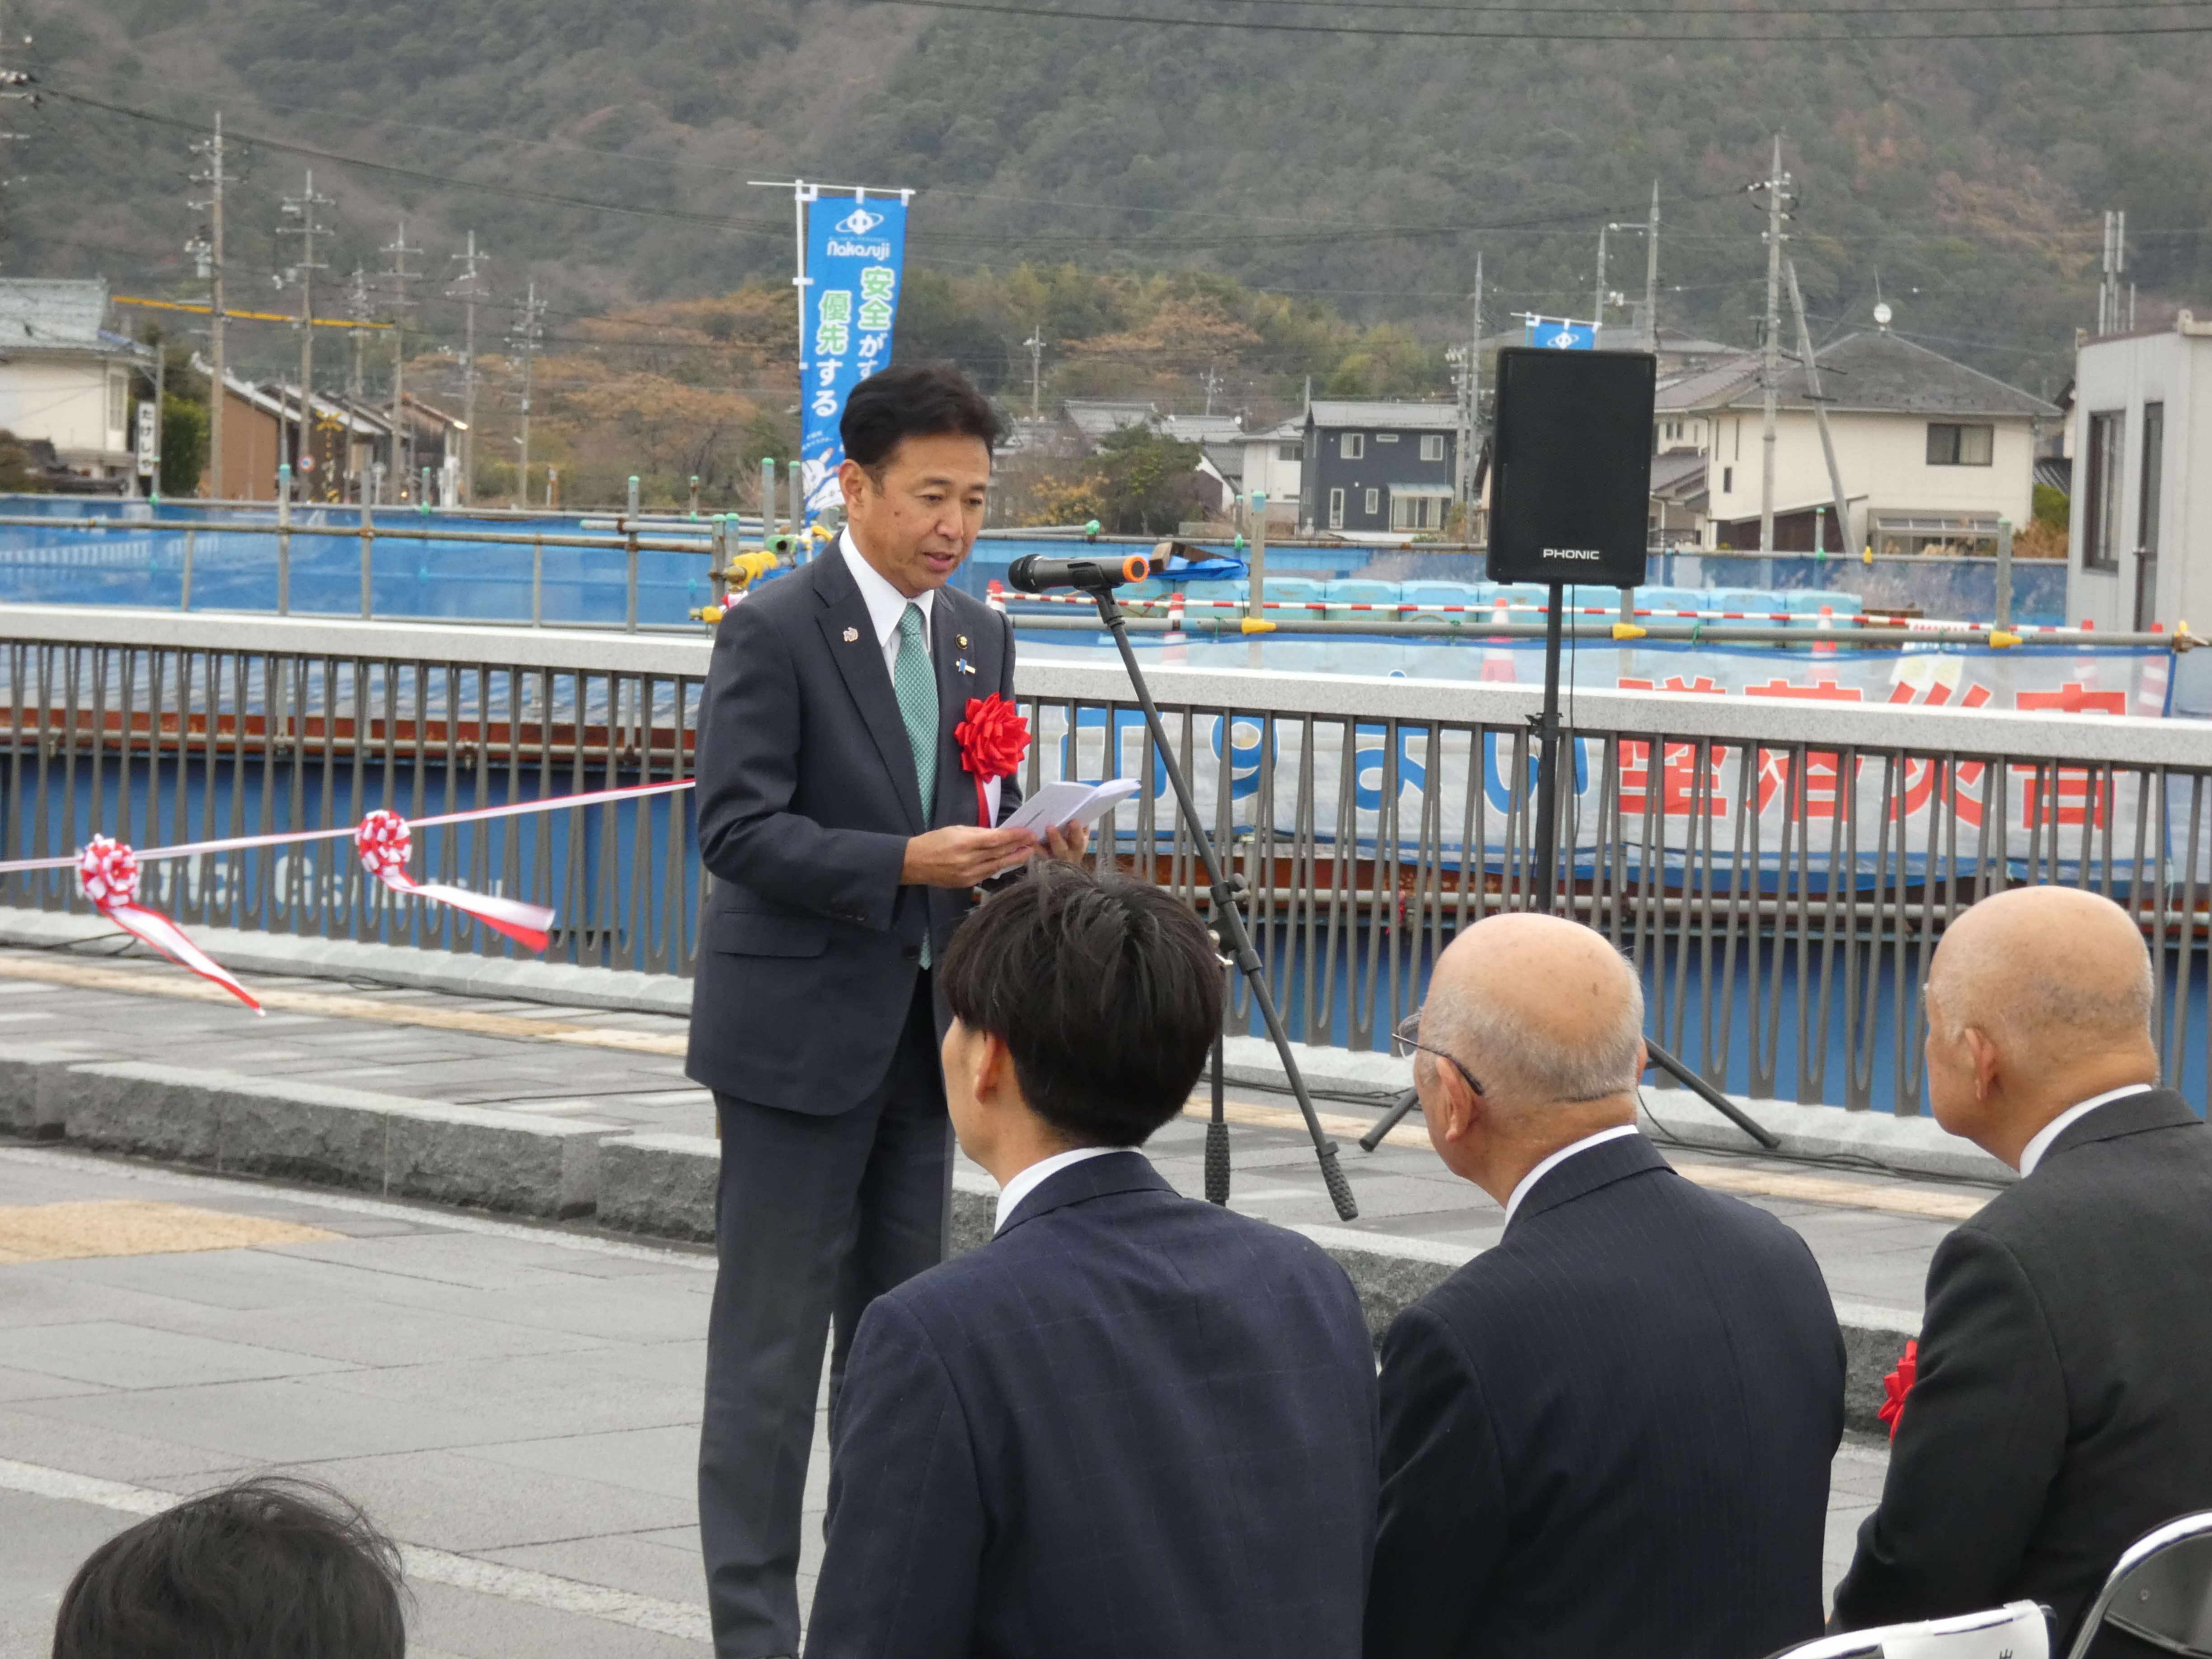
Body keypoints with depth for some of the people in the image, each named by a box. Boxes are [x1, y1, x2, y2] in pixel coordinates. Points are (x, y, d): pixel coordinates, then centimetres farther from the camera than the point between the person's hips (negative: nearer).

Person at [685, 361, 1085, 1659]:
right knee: (773, 1344, -4)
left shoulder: (981, 639, 11)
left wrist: (1024, 845, -7)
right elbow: (740, 830, -16)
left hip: (923, 1035, 7)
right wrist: (906, 862, -27)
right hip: (801, 1036, -7)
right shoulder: (775, 630, -10)